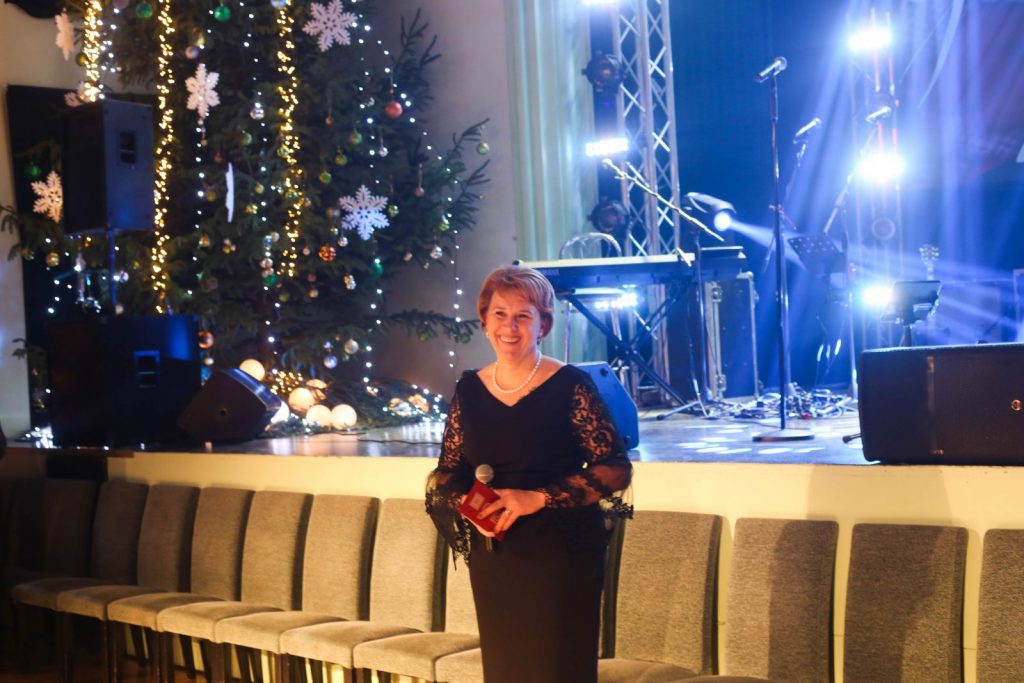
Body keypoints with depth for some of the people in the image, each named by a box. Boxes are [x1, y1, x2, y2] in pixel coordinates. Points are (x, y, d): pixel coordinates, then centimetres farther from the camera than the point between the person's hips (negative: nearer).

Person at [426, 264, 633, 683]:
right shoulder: (469, 390, 5)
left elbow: (615, 468, -12)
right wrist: (465, 502, -9)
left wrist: (537, 498, -20)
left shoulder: (571, 385, -9)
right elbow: (447, 471, 14)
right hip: (492, 557, 5)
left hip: (561, 555, -4)